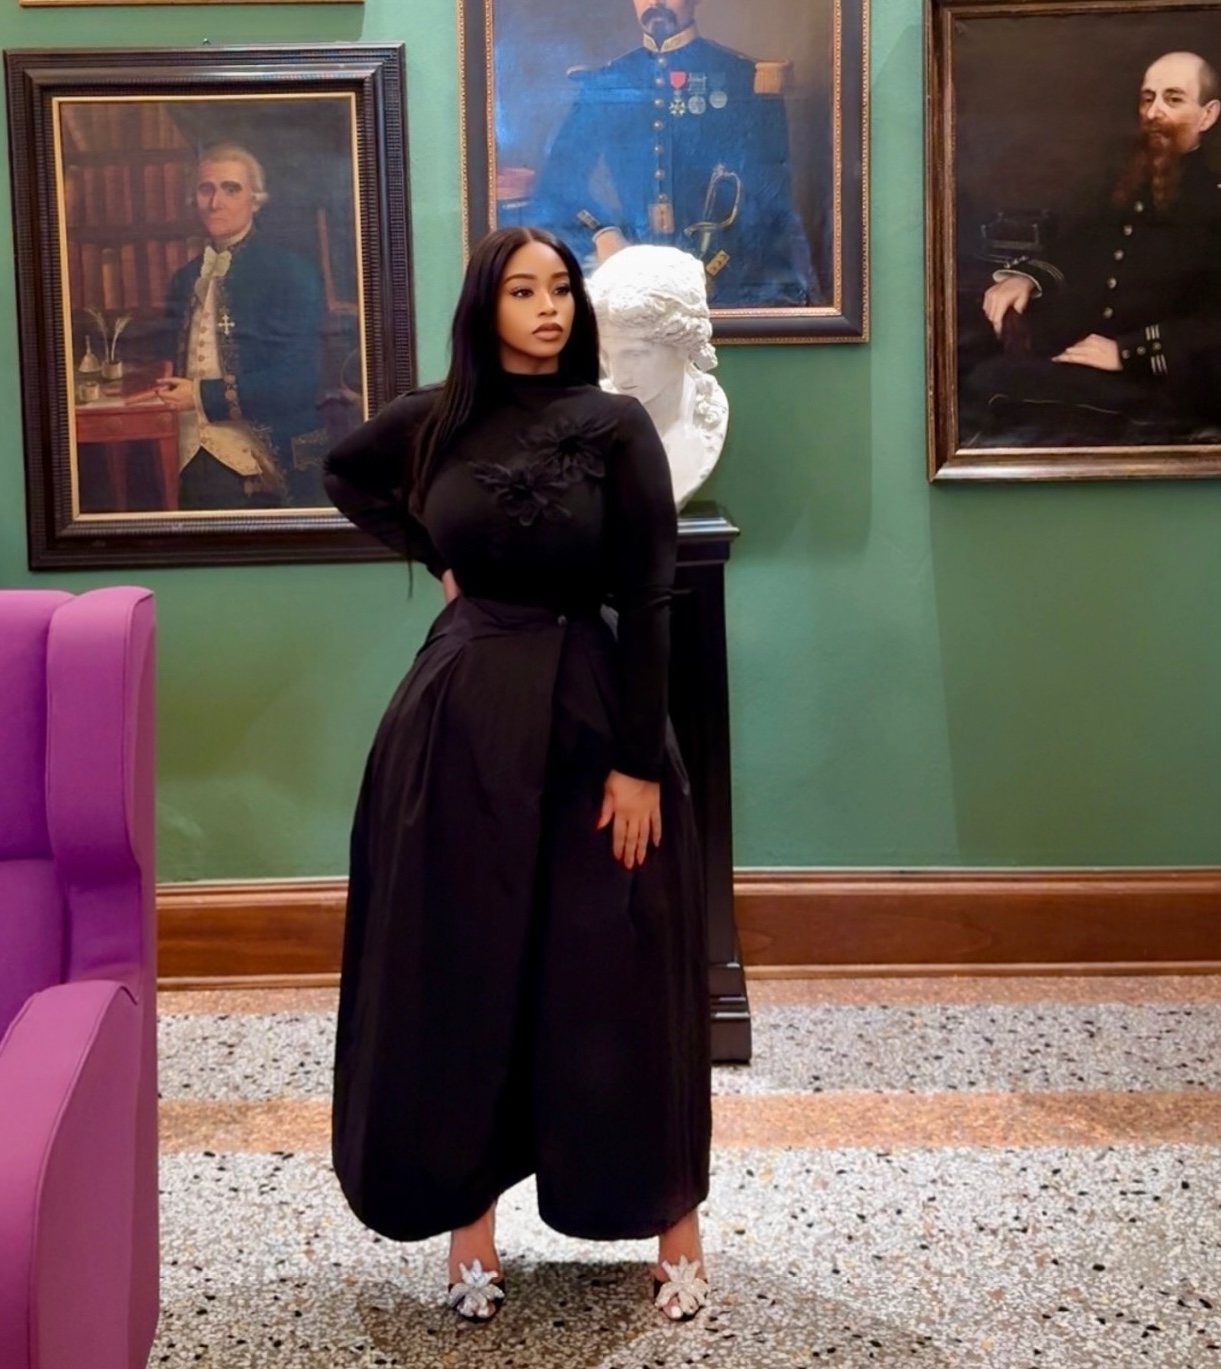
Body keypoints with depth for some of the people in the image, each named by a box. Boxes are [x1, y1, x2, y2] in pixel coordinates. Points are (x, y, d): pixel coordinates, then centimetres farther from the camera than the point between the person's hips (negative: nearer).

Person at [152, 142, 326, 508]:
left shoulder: (291, 272, -4)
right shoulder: (185, 279, 15)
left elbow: (298, 380, -12)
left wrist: (205, 396, -12)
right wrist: (169, 388, 3)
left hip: (262, 472, -5)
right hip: (193, 469, 5)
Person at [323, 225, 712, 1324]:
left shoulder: (616, 426, -5)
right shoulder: (436, 421, 4)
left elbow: (647, 604, -8)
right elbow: (347, 474, 25)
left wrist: (639, 761, -13)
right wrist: (434, 557, 11)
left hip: (582, 714, -2)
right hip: (459, 715, 3)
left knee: (618, 980, 4)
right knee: (457, 975, 6)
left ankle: (676, 1230, 17)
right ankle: (471, 1227, 21)